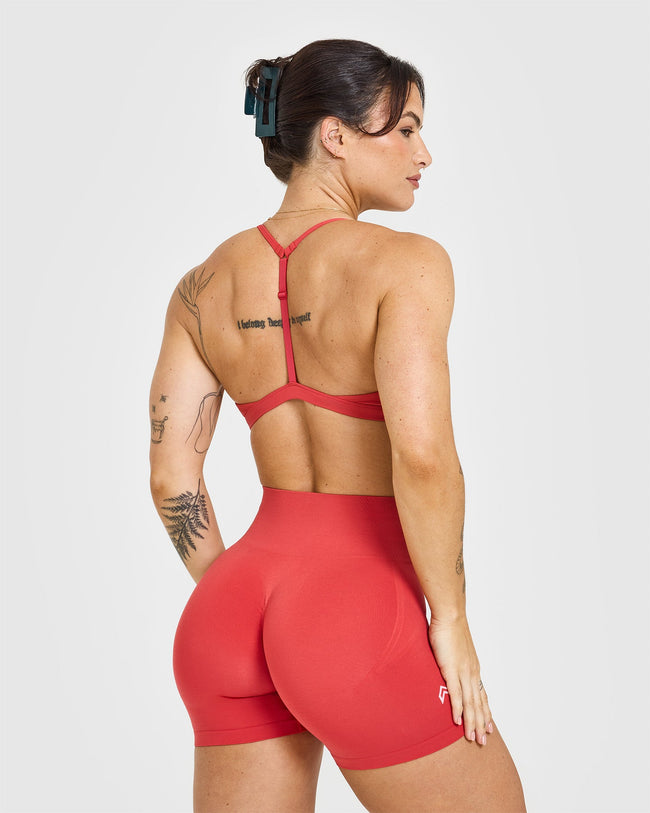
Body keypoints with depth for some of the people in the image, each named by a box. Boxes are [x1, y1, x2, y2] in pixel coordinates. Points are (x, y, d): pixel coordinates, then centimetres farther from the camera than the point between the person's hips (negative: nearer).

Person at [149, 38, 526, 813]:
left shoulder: (204, 284, 7)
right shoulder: (404, 261, -11)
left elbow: (171, 477, 6)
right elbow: (423, 453, -23)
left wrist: (241, 610, 16)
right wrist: (450, 618, -10)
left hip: (236, 610, 6)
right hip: (360, 619, -6)